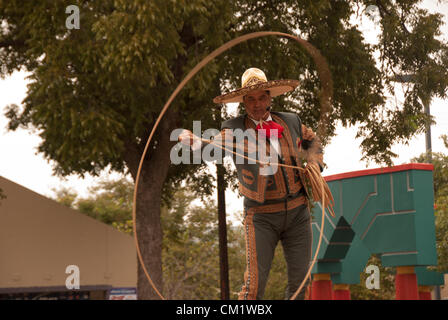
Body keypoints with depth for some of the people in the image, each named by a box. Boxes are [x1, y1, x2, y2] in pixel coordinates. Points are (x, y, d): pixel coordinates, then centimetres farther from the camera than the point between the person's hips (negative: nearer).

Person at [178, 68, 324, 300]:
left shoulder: (291, 122, 7)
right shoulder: (235, 128, -3)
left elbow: (312, 140, 25)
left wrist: (314, 163, 5)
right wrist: (194, 141, -43)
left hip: (298, 212, 4)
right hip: (261, 216, -4)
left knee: (299, 280, 7)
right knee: (255, 283, -10)